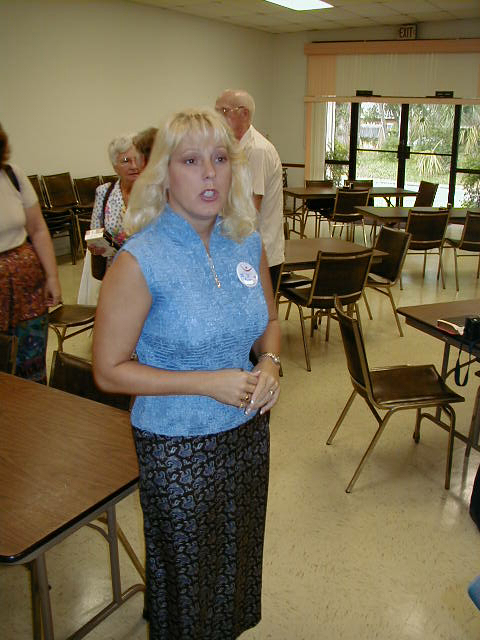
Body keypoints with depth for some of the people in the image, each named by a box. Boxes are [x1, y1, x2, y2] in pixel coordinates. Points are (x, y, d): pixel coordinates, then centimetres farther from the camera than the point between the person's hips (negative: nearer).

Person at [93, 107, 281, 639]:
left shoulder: (247, 243, -3)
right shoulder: (139, 261, -20)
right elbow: (109, 370, -16)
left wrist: (269, 363, -10)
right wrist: (209, 383, -22)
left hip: (248, 431, 5)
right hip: (178, 446, -5)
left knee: (241, 557, 25)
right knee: (187, 574, 17)